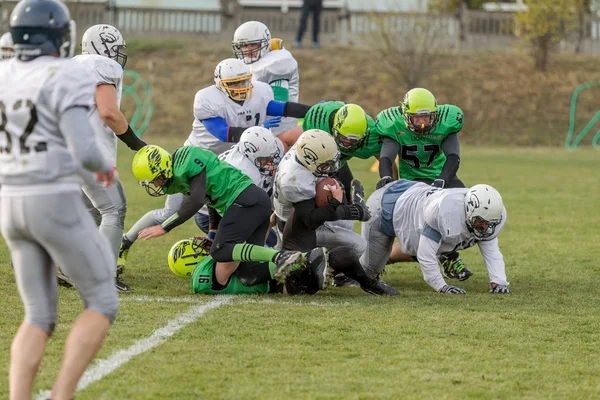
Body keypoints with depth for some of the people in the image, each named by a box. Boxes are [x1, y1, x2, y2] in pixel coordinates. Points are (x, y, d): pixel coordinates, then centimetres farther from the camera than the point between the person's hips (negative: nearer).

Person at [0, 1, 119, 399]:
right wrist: (105, 167, 2)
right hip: (57, 206, -7)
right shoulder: (68, 79, -12)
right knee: (103, 303, 6)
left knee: (40, 318, 12)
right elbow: (84, 152, -20)